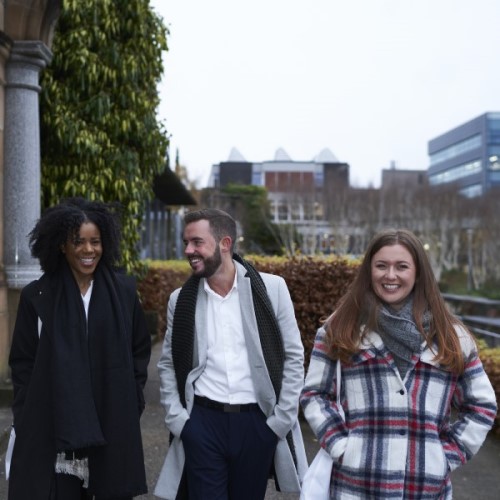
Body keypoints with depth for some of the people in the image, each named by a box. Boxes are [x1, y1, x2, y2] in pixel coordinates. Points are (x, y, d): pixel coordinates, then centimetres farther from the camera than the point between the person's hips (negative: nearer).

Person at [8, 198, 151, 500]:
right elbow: (22, 363, 3)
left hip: (113, 427, 2)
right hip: (53, 430, -1)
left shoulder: (124, 291, 3)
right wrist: (29, 418, -3)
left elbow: (140, 350, 11)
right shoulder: (37, 296, -1)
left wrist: (132, 403, 5)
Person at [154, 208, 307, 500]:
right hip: (202, 421, 1)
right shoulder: (182, 299, 3)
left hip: (257, 422, -1)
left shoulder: (271, 288, -4)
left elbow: (293, 356, -1)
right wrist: (176, 418, 1)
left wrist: (282, 419, -4)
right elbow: (168, 363, 11)